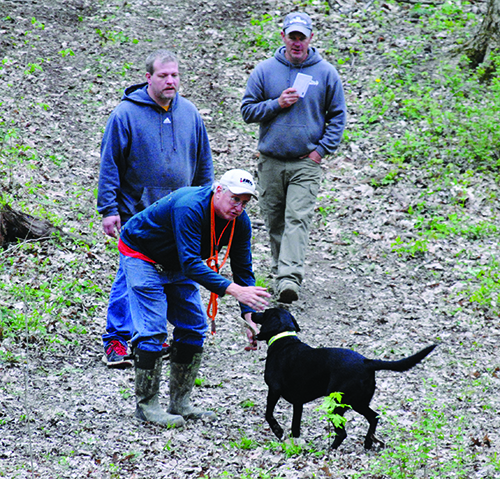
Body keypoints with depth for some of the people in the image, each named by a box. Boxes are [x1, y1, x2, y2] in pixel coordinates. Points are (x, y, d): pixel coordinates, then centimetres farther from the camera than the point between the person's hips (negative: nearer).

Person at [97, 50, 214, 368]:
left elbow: (204, 162, 16)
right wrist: (109, 209, -9)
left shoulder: (189, 113, 6)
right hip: (137, 213, -5)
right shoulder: (127, 114, -7)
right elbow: (109, 164, -5)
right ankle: (116, 341, 1)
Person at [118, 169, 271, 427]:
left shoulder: (240, 222, -15)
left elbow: (243, 269, -9)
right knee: (152, 331, -14)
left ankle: (180, 402, 13)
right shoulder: (189, 208, -38)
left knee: (194, 328, 4)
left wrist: (249, 313, -22)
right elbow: (190, 263, -44)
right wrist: (232, 289, -51)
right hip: (141, 256, -8)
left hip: (177, 266, 8)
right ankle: (146, 404, -5)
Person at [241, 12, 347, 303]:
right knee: (275, 222, 8)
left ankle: (290, 278, -25)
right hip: (271, 162, 2)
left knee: (298, 219, -15)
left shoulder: (326, 73, 2)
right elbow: (248, 110, 5)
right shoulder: (265, 71, 4)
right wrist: (277, 104, -11)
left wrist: (322, 150, -3)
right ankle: (281, 270, 24)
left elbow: (337, 116, 8)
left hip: (307, 162, -2)